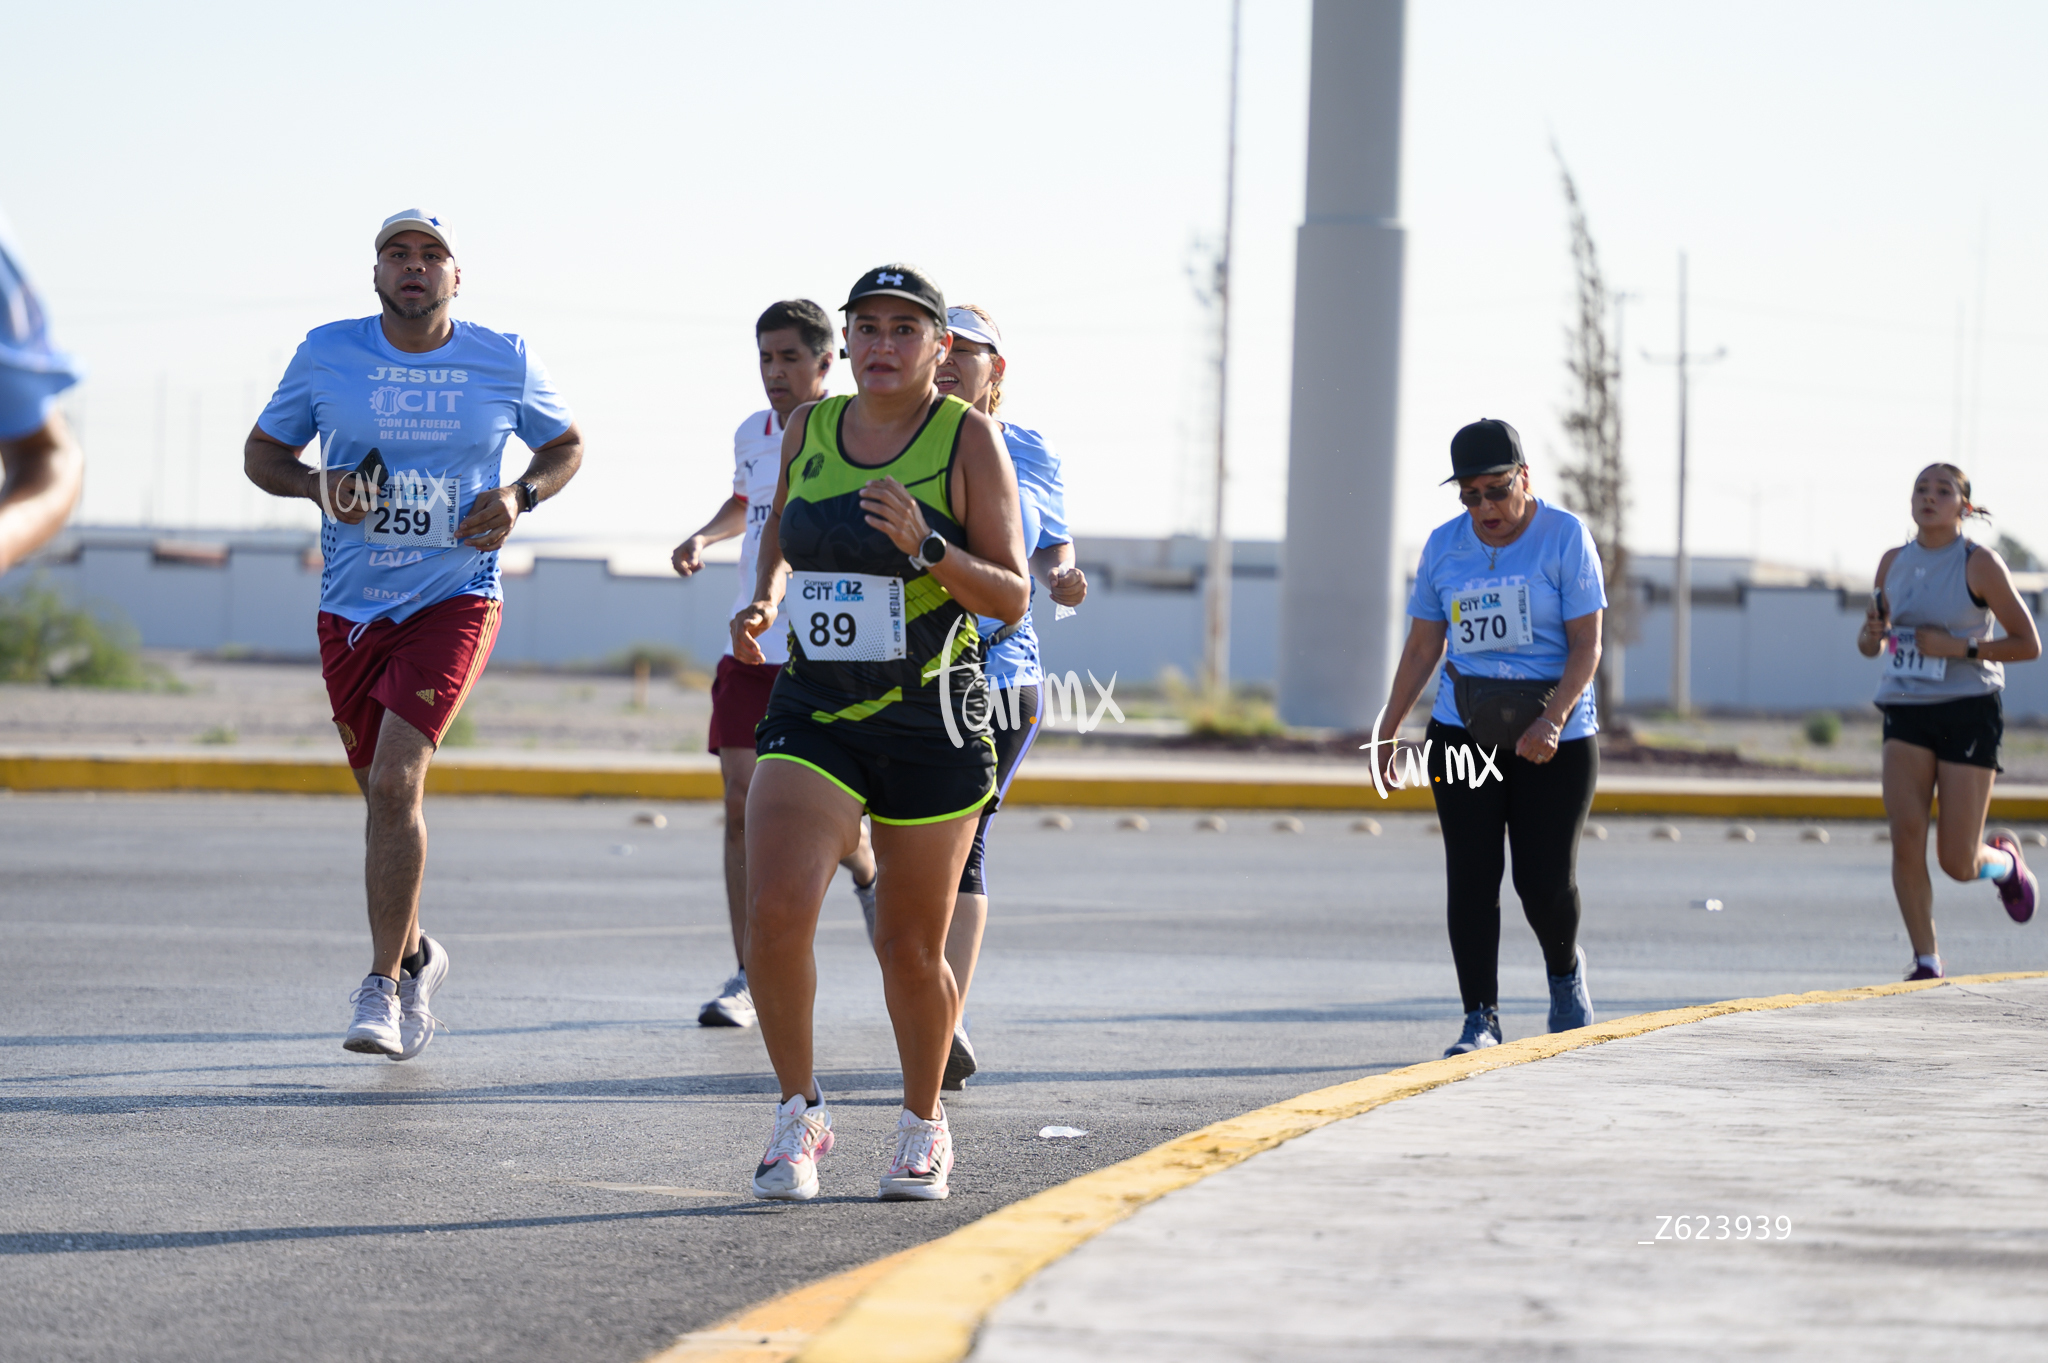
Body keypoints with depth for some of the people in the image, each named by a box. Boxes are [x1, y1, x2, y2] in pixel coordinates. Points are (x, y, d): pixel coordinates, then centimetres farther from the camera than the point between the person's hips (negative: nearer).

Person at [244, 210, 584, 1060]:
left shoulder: (506, 364, -1)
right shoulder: (326, 354, -1)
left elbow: (565, 447, 15)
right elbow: (261, 453, 10)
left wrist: (519, 497, -6)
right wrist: (317, 484, -11)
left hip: (454, 602, -3)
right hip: (351, 609, 3)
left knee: (395, 780, -19)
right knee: (385, 793, 13)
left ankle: (381, 988, -13)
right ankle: (414, 955, 37)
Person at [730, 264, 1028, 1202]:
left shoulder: (969, 440, -5)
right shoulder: (807, 429, 6)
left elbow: (1011, 598, -8)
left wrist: (925, 548, -23)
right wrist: (766, 598, 7)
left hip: (929, 722, -2)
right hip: (812, 712, 2)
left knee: (911, 948, 7)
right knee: (776, 912, -19)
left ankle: (923, 1126, 31)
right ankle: (800, 1113, 0)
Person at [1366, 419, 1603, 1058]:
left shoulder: (1565, 537, -7)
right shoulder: (1445, 545, 5)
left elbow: (1587, 646, -11)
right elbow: (1422, 647, 11)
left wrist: (1552, 720, -24)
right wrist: (1387, 731, 8)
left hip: (1555, 736, -3)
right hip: (1463, 731, 3)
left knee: (1545, 880, -4)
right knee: (1471, 875, -5)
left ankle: (1565, 969, 28)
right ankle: (1481, 1018, -1)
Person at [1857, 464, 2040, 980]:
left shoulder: (1980, 564, -6)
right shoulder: (1893, 562, 8)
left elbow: (2029, 644, -5)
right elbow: (1871, 642, 18)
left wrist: (1960, 648, -16)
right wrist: (1870, 637, -6)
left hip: (1969, 710, -4)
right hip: (1907, 711, 4)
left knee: (1958, 863, -4)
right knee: (1906, 835, -15)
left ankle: (2005, 859, 33)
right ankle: (1926, 962, -6)